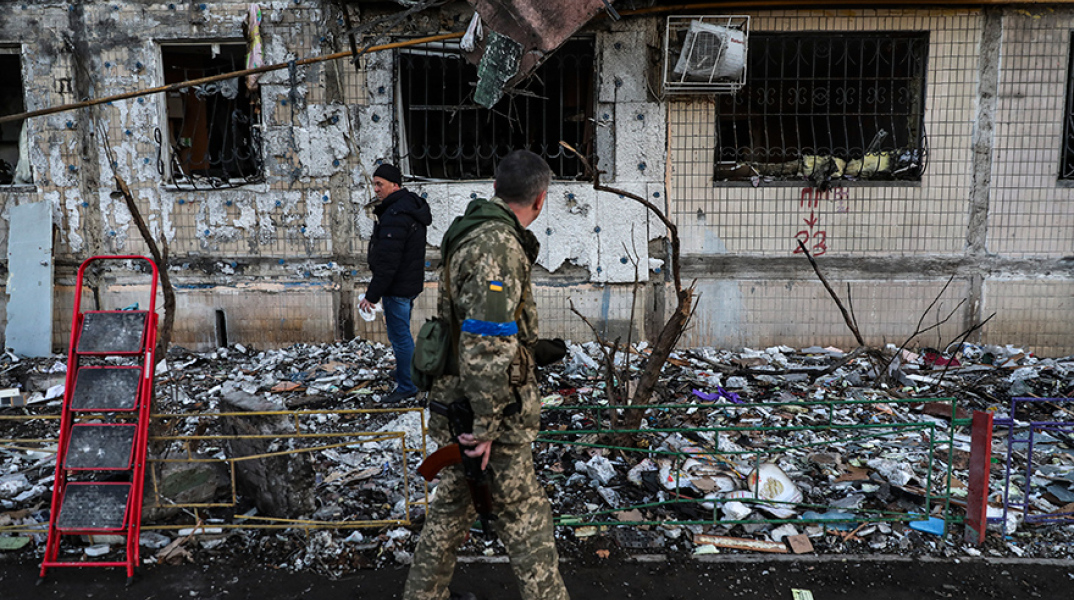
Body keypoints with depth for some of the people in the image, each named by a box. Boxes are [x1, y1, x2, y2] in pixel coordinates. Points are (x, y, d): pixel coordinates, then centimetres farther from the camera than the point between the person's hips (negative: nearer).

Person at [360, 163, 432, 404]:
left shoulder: (395, 216, -23)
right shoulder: (411, 205, 11)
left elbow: (387, 262, -26)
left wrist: (372, 294, -21)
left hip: (397, 287, -11)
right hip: (410, 282, 11)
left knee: (399, 335, -1)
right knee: (401, 332, 23)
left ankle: (406, 386, 8)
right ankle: (405, 373, 38)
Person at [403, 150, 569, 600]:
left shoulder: (474, 233, 11)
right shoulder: (500, 246, -23)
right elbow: (488, 346, -29)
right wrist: (486, 426, -23)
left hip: (459, 402, 10)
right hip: (483, 408, -10)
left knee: (453, 503, 22)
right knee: (523, 513, 5)